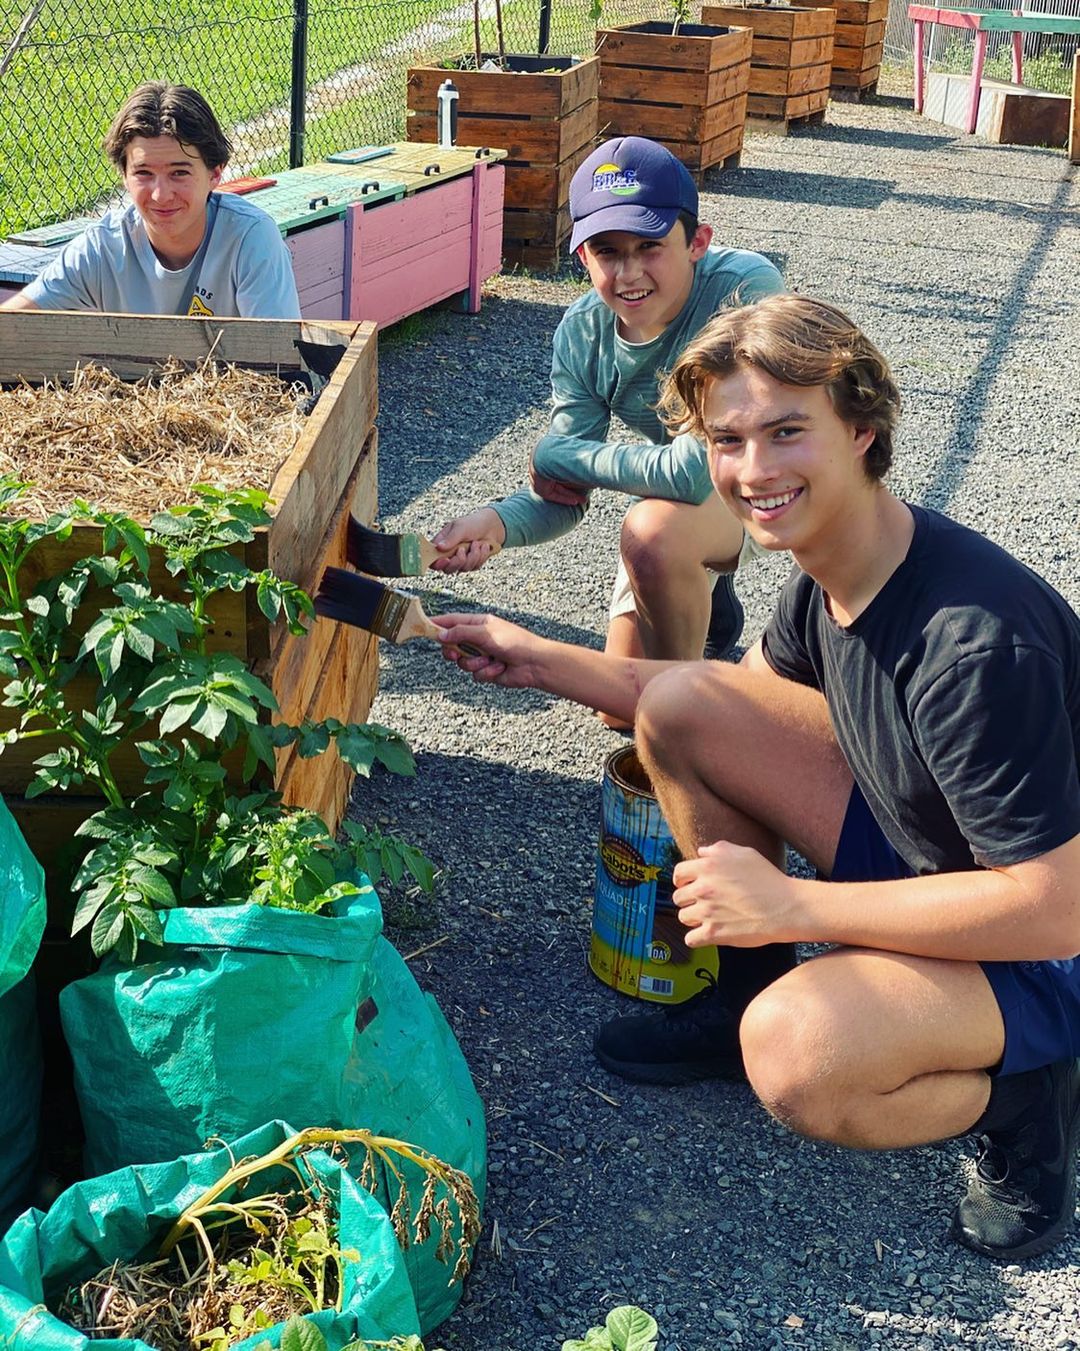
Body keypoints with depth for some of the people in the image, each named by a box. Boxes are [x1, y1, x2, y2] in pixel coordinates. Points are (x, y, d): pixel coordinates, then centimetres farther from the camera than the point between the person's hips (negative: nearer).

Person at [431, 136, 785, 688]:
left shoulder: (746, 290, -34)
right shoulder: (582, 332, -15)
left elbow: (701, 469, -40)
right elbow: (564, 496, -14)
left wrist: (555, 455, -26)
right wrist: (498, 521, -38)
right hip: (686, 495, 6)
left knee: (652, 530, -36)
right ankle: (707, 591, 40)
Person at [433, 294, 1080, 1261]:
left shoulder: (975, 643, -34)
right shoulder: (831, 575, -7)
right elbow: (750, 693, 14)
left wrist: (792, 905, -27)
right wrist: (544, 662, 8)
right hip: (924, 847, 8)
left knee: (795, 1059, -35)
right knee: (678, 702, -5)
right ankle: (744, 994, 10)